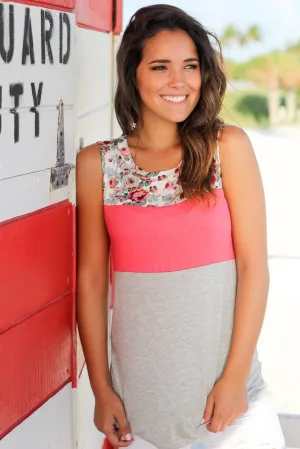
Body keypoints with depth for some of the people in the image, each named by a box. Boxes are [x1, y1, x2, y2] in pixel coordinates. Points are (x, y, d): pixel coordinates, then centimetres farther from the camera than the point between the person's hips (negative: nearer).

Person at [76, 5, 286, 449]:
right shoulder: (96, 164, -1)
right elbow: (91, 279, 1)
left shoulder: (228, 147, -4)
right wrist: (101, 389, 0)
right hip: (139, 392, 1)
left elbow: (254, 265, -5)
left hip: (224, 386, -1)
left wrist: (235, 376, -9)